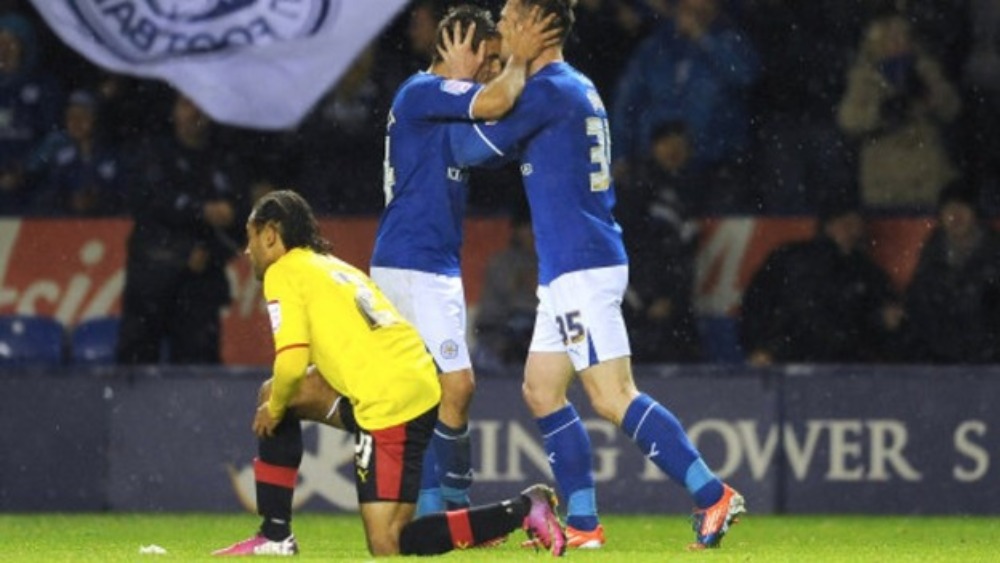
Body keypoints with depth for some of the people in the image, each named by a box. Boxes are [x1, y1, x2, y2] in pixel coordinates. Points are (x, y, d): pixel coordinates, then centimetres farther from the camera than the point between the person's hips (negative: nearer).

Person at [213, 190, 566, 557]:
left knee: (387, 547, -7)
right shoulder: (333, 265, 24)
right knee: (277, 394, 20)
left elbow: (292, 362, -13)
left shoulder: (282, 273, -2)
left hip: (390, 402, -9)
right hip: (416, 381, 9)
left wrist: (274, 409, 6)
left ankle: (521, 511, -10)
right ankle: (275, 536, 20)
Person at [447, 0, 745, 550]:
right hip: (570, 270, 10)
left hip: (580, 267, -10)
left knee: (613, 398, -13)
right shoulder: (576, 87, 17)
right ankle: (582, 524, 12)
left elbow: (471, 148, -8)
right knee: (541, 391, 12)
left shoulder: (548, 91, -13)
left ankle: (712, 495, -18)